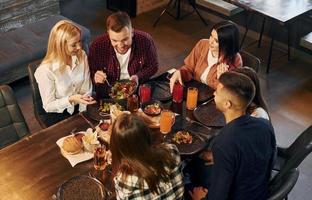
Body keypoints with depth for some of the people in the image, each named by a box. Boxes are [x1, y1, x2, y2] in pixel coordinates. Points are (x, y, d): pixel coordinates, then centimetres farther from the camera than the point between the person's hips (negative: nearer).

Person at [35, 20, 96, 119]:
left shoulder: (82, 56, -8)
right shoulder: (45, 70, -23)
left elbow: (87, 90, -2)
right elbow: (48, 106, -14)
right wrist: (71, 99, -30)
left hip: (80, 108, 5)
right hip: (57, 114, -4)